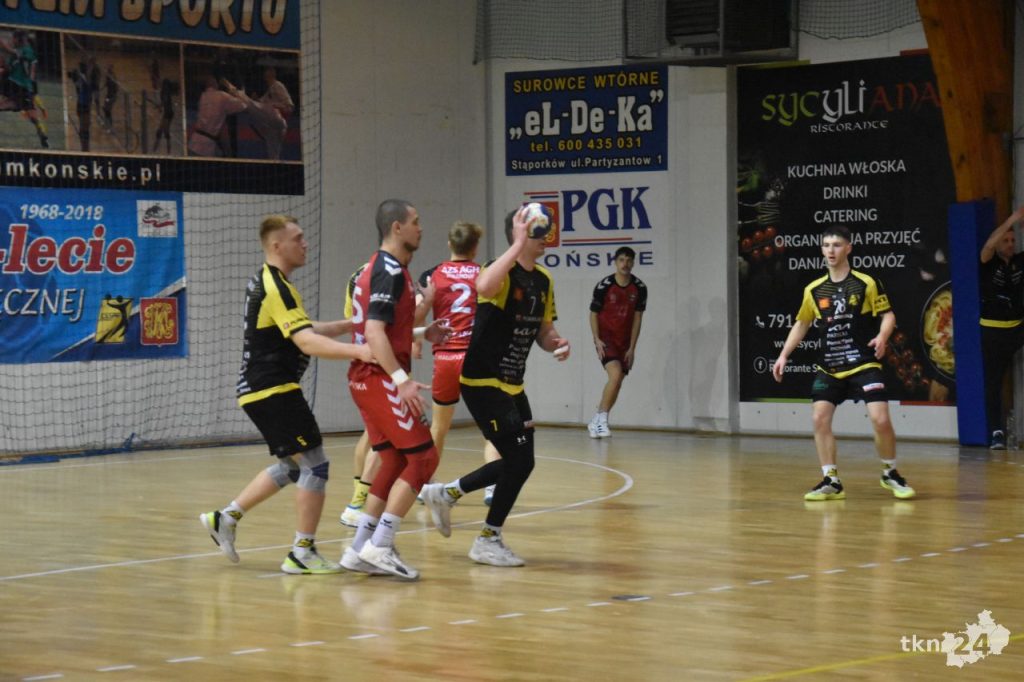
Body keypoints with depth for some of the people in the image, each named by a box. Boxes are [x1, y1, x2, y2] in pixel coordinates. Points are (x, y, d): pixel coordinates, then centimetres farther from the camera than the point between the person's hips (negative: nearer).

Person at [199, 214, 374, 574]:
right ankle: (302, 553, -4)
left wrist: (348, 325, 16)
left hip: (258, 391, 10)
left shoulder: (266, 282, 15)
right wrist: (356, 351, -38)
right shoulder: (276, 288, -17)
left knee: (291, 465, 19)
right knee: (315, 464, -7)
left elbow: (301, 330, 25)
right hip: (274, 391, -10)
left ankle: (226, 517, 21)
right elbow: (307, 342, -27)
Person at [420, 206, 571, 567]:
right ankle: (489, 541, 6)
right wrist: (518, 245, -37)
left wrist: (556, 344, -5)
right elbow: (484, 287, -42)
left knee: (518, 462, 12)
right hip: (483, 382, -9)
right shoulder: (504, 271, -17)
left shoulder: (544, 281, 9)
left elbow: (543, 330, 18)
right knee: (521, 460, -9)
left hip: (512, 385, 9)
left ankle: (446, 493, 30)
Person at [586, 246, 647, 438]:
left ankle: (596, 422, 22)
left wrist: (632, 348, -2)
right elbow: (593, 314, -1)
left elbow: (637, 318, 1)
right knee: (615, 374, -25)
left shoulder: (639, 288, -3)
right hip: (606, 338, -4)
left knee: (616, 384, 7)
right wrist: (597, 339, -12)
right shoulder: (604, 286, -11)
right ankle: (602, 420, -20)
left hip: (625, 341, 4)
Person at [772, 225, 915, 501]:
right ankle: (831, 481, 2)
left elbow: (888, 314, -4)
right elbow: (801, 323, 18)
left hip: (864, 364, -4)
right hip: (829, 368, 4)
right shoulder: (814, 290, 5)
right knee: (820, 418, -8)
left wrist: (882, 337, -25)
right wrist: (784, 355, 10)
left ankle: (890, 473, 10)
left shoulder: (867, 283, -6)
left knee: (880, 419, -14)